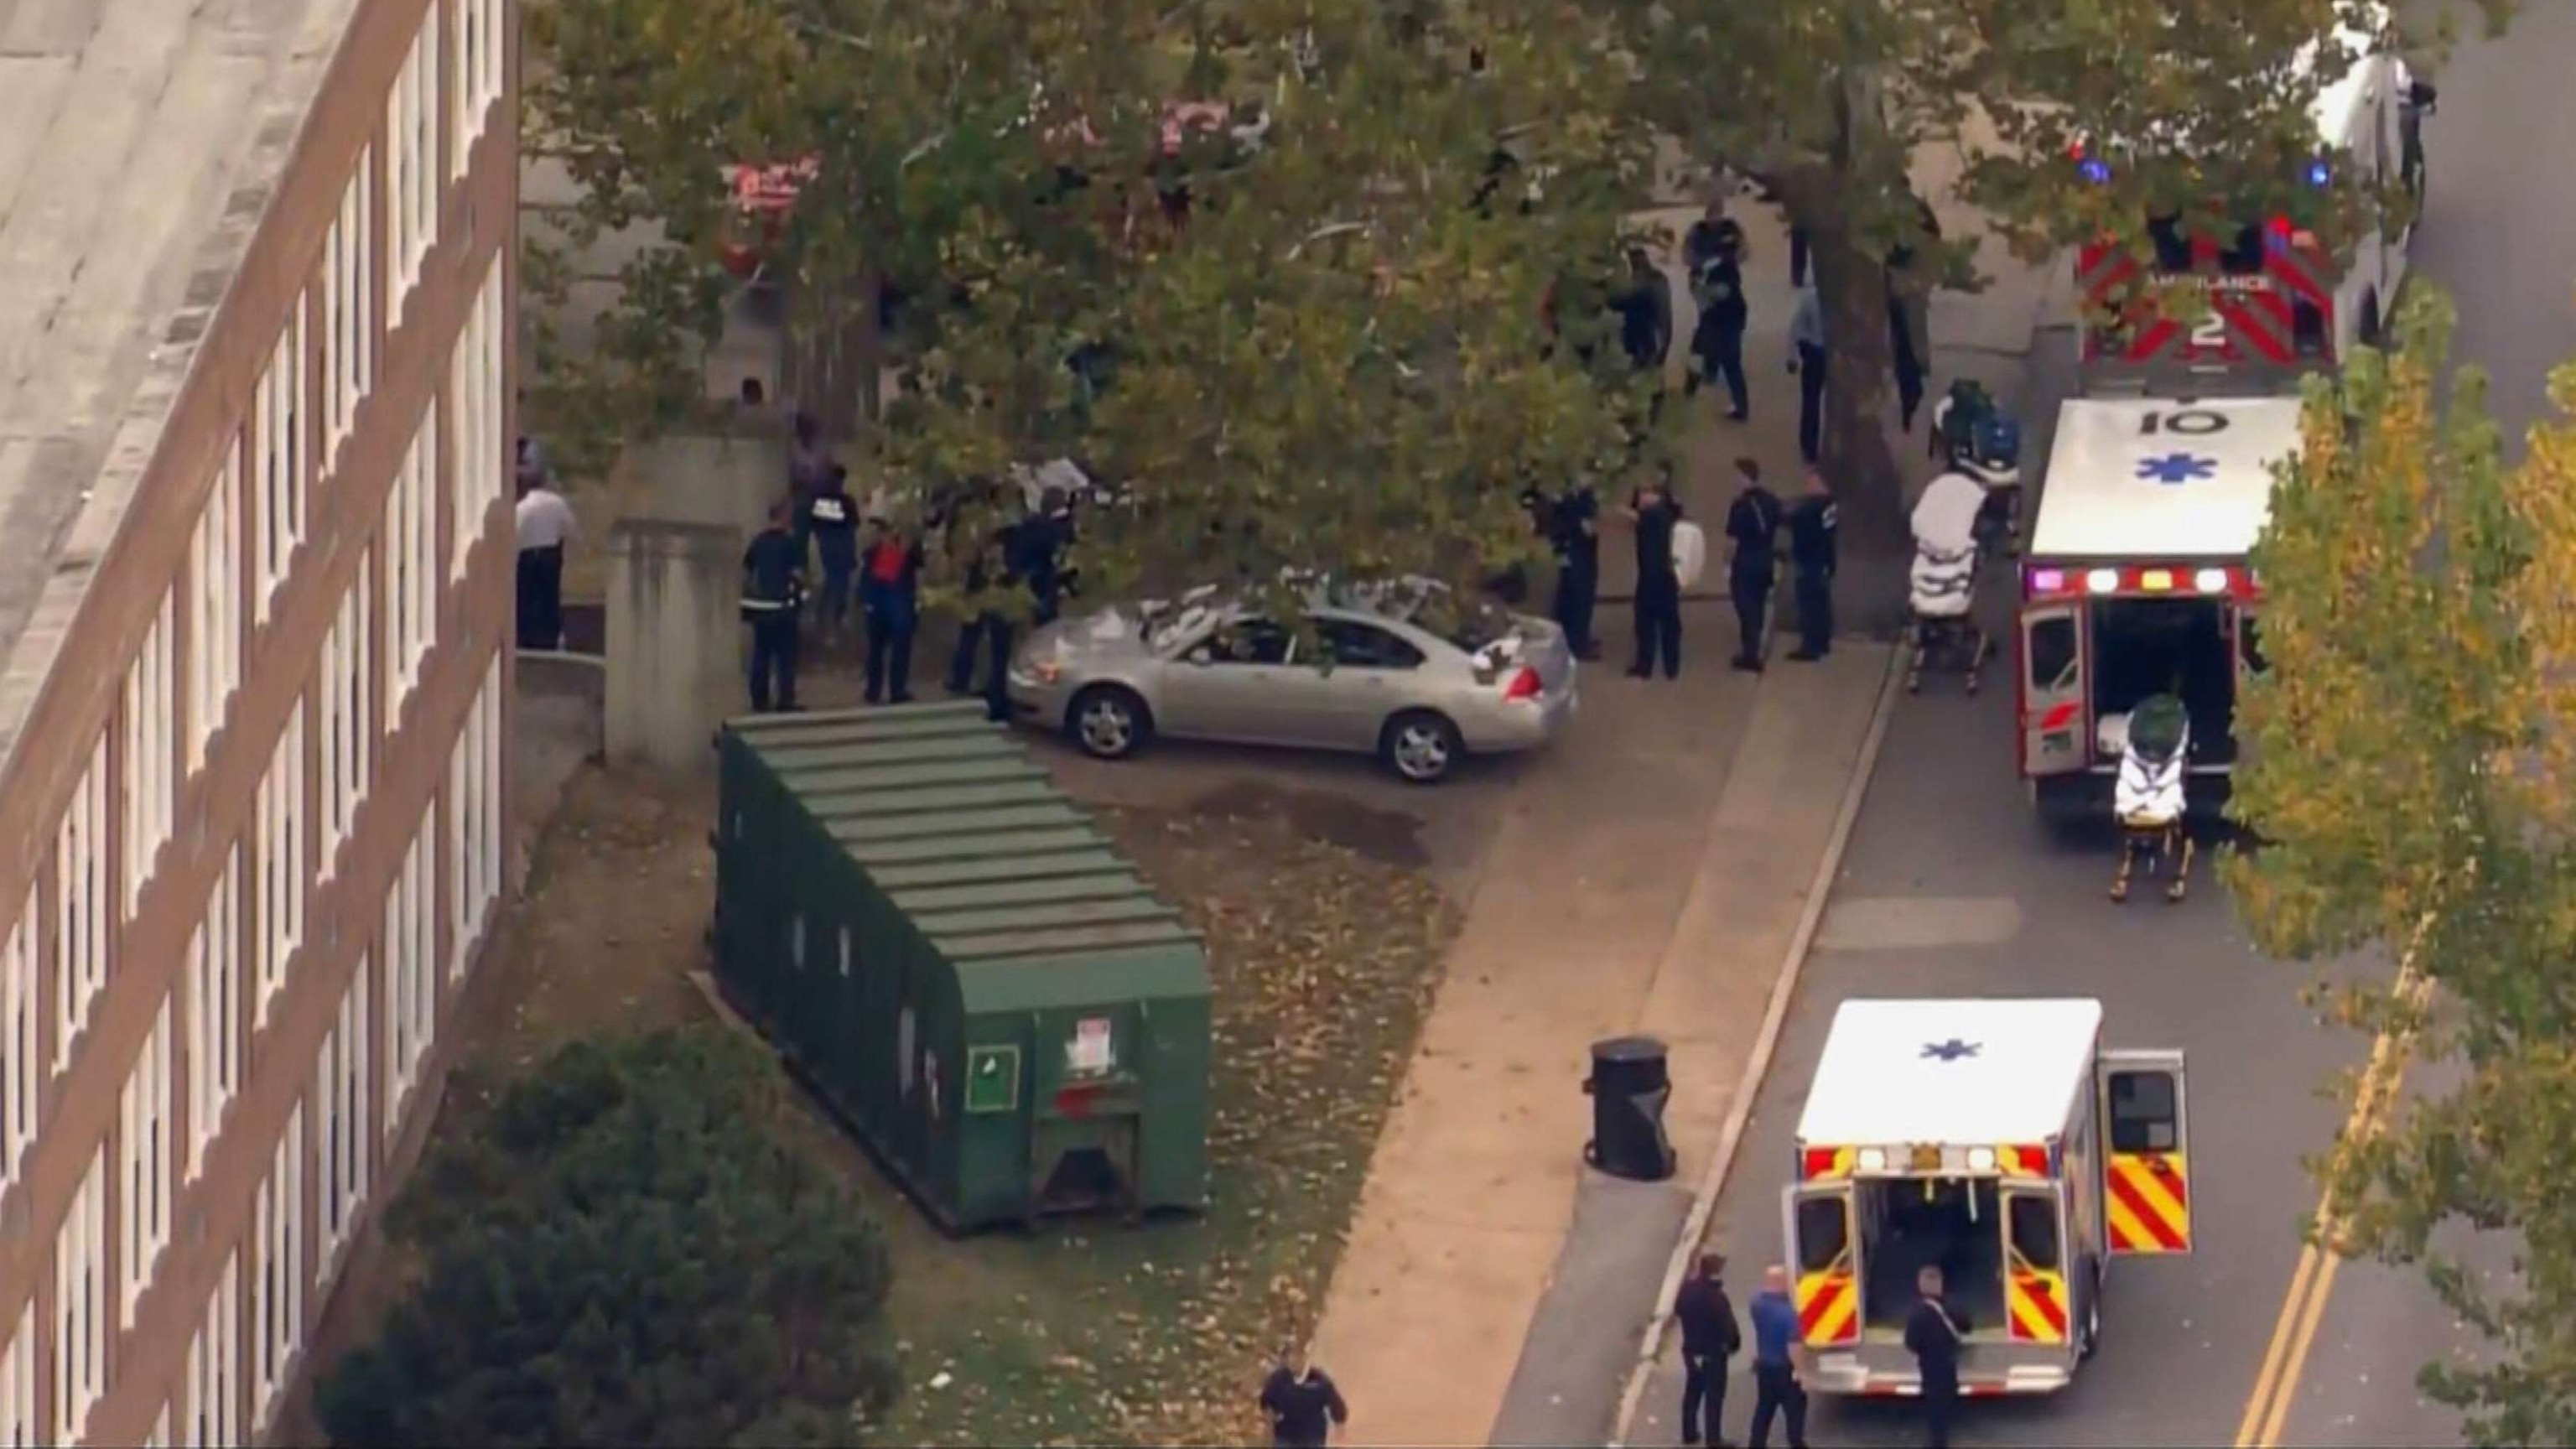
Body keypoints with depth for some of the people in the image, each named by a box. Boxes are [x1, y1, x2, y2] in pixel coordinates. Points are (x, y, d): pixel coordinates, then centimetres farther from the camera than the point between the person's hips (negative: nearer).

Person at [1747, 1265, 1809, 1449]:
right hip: (1785, 1369, -7)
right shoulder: (1787, 1311, -29)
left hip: (1764, 1366, 7)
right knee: (1795, 1410, 4)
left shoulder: (1757, 1303, -4)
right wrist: (1801, 1370, -21)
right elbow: (1794, 1345, -29)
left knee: (1764, 1410, 19)